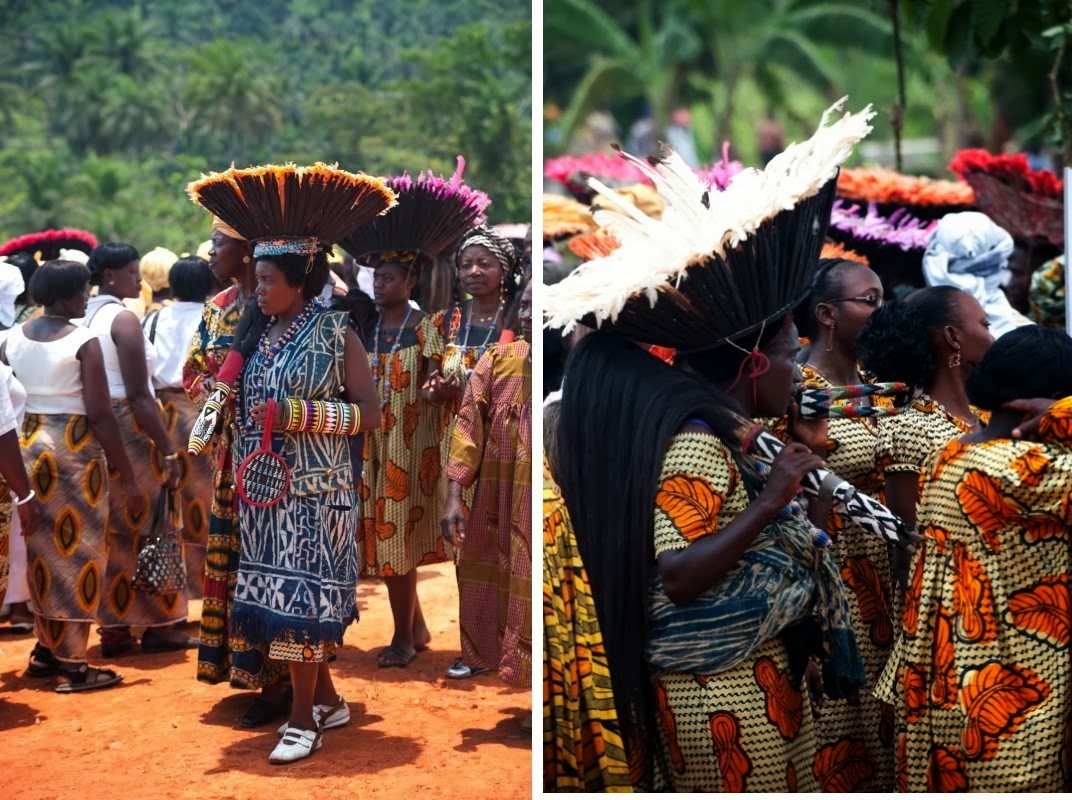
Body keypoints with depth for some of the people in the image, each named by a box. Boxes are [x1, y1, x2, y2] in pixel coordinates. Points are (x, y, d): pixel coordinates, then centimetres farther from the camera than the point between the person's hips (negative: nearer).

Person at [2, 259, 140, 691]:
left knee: (43, 549, 19)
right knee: (76, 551, 3)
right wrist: (128, 480, -11)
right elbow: (100, 415, -16)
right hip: (75, 448, -6)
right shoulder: (84, 342, -12)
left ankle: (45, 648, 28)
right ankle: (71, 664, 7)